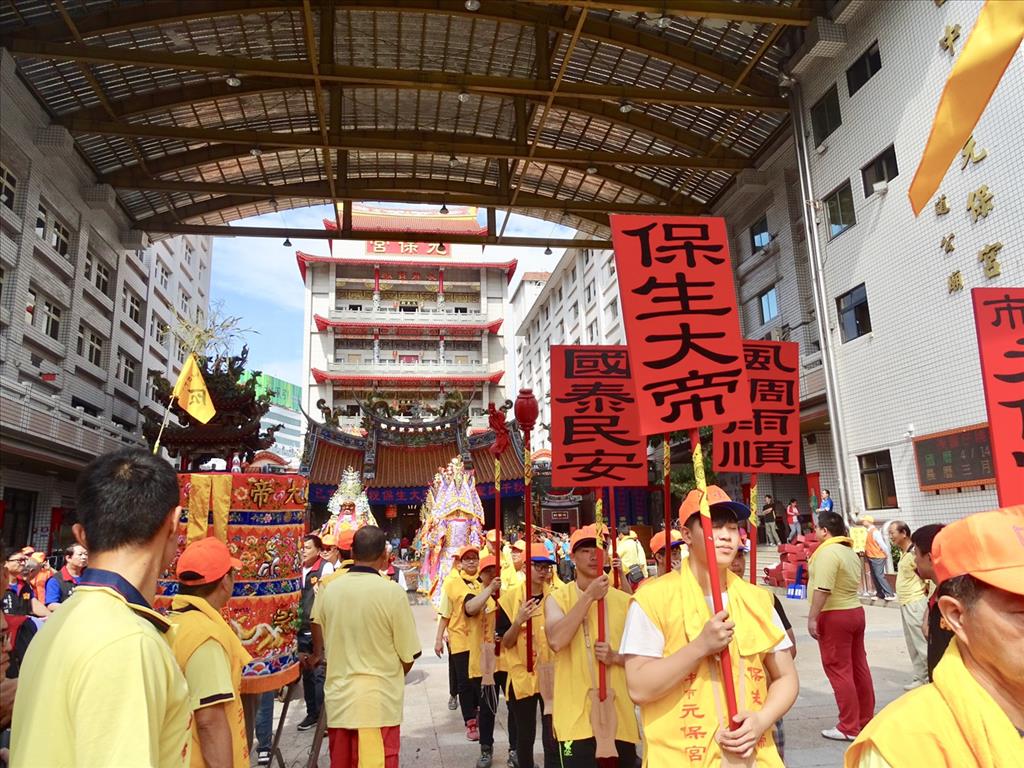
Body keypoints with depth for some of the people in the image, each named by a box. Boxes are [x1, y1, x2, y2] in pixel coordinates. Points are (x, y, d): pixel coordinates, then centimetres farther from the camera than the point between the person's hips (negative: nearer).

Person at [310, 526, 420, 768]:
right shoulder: (392, 592, -14)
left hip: (338, 700, 5)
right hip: (378, 702, -4)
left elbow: (326, 644, 11)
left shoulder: (330, 589, -1)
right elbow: (408, 656, -7)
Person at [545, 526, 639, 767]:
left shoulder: (624, 600, 5)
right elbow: (556, 641, -21)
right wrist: (589, 596, -21)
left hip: (618, 710, 3)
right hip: (576, 712, -3)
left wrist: (616, 657, -13)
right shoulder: (558, 598, -2)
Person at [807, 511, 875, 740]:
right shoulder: (850, 551, 12)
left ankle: (849, 728, 2)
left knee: (838, 670, -3)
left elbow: (823, 589, -24)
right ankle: (865, 720, 24)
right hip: (855, 610, 9)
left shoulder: (827, 552, -18)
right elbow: (852, 583, 16)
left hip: (834, 616, -9)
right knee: (859, 667, 14)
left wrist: (812, 617, -20)